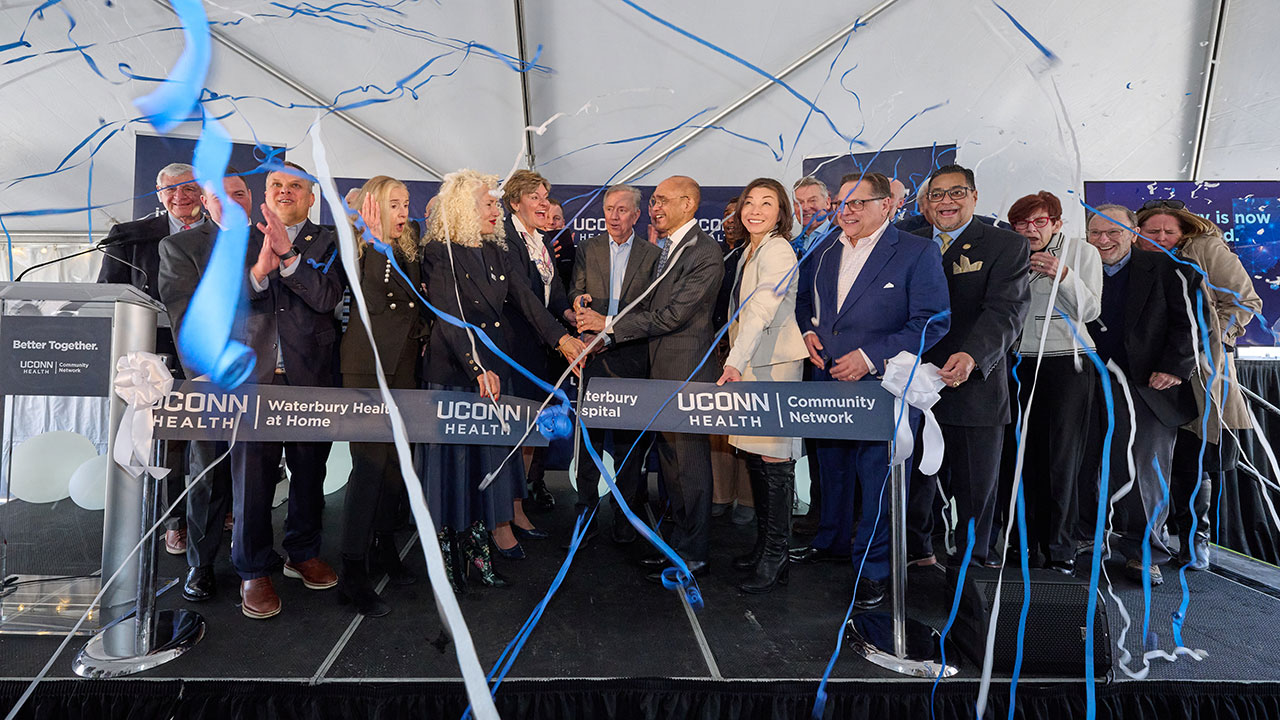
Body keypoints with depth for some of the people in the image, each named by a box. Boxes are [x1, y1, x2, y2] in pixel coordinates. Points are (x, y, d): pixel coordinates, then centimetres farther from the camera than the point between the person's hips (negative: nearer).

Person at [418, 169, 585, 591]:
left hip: (495, 369, 6)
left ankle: (479, 550, 22)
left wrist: (561, 337, -16)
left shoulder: (500, 251, 11)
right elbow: (450, 318, -16)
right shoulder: (439, 253, -7)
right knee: (453, 458, 3)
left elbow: (526, 299, -1)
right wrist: (478, 369, -26)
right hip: (453, 371, -5)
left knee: (488, 458, 9)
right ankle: (448, 556, 18)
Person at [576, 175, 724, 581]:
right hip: (662, 370, 9)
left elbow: (673, 315, -20)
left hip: (686, 369, -9)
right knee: (671, 462, 16)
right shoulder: (667, 249, 15)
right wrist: (602, 331, 5)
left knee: (691, 464, 1)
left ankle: (694, 557, 14)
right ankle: (679, 545, 30)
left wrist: (610, 324, -16)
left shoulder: (705, 253, -14)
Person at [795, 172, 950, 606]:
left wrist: (869, 356, -19)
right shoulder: (823, 251, 10)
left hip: (882, 386, -5)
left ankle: (873, 568, 19)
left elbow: (932, 323, -13)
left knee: (879, 479, 2)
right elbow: (804, 300, 24)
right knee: (832, 468, 20)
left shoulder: (918, 253, -8)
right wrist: (808, 331, 2)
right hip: (827, 382, 6)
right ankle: (830, 540, 41)